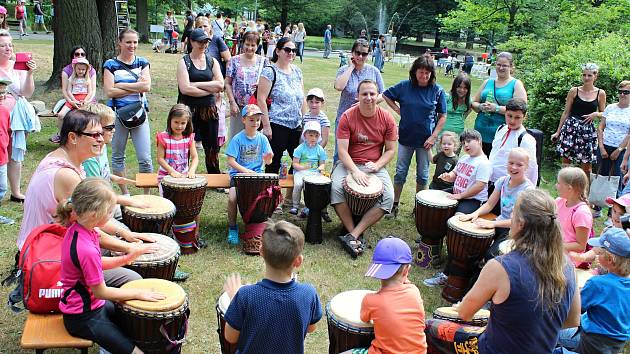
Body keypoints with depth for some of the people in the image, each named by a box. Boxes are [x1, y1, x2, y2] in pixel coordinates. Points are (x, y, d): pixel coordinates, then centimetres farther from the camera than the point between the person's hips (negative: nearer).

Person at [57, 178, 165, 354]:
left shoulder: (76, 228, -7)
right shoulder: (86, 250, -33)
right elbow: (101, 292, -21)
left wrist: (126, 258, -2)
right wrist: (139, 293, -12)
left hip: (90, 303, 9)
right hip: (83, 318, -9)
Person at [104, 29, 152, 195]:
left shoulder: (142, 63, 7)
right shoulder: (111, 65, 1)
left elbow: (146, 86, -9)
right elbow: (110, 92, -11)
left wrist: (121, 85, -10)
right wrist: (136, 87, -10)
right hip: (118, 114, 0)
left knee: (145, 159, -4)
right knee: (118, 156, 10)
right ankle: (124, 193, 24)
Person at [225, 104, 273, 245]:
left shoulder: (262, 139, 4)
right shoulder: (237, 139, -4)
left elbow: (267, 162, 4)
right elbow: (231, 161, -10)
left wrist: (267, 158, -21)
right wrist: (246, 171, -23)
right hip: (238, 174, -2)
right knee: (232, 198, -27)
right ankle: (232, 227, -1)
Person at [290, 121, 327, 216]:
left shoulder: (320, 149, 9)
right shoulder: (301, 148, 2)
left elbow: (322, 163, 15)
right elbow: (295, 164, 0)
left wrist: (321, 167, -9)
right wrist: (302, 167, -19)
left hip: (314, 172, 2)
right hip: (300, 172, -2)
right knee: (298, 184, -31)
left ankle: (307, 208, -13)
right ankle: (295, 206, -13)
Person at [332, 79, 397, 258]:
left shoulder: (387, 119, -3)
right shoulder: (347, 117, -8)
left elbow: (391, 150, 3)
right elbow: (342, 151, -13)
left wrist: (377, 165, -15)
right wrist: (355, 171, -27)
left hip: (376, 165, 1)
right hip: (349, 164, -1)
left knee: (388, 196, -24)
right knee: (336, 188, -31)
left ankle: (352, 236, -23)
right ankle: (355, 234, -19)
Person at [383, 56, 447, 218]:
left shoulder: (437, 90, -6)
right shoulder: (404, 86, -5)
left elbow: (442, 116, -2)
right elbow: (386, 95, 9)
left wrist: (434, 136, -9)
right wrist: (397, 109, -2)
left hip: (425, 139, 0)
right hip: (406, 137, 1)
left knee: (422, 175, 10)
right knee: (400, 173, 8)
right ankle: (395, 205, 19)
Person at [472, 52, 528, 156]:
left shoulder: (516, 84, 2)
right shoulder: (487, 82, 17)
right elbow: (474, 103, 18)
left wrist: (497, 108, -16)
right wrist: (481, 107, -5)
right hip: (482, 132, 5)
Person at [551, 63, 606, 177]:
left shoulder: (600, 94, 5)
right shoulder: (574, 91, 3)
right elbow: (566, 113, 7)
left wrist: (596, 114, -8)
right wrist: (558, 132, 7)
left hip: (588, 130, 1)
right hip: (571, 128, 0)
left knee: (586, 166, 4)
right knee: (566, 161, 0)